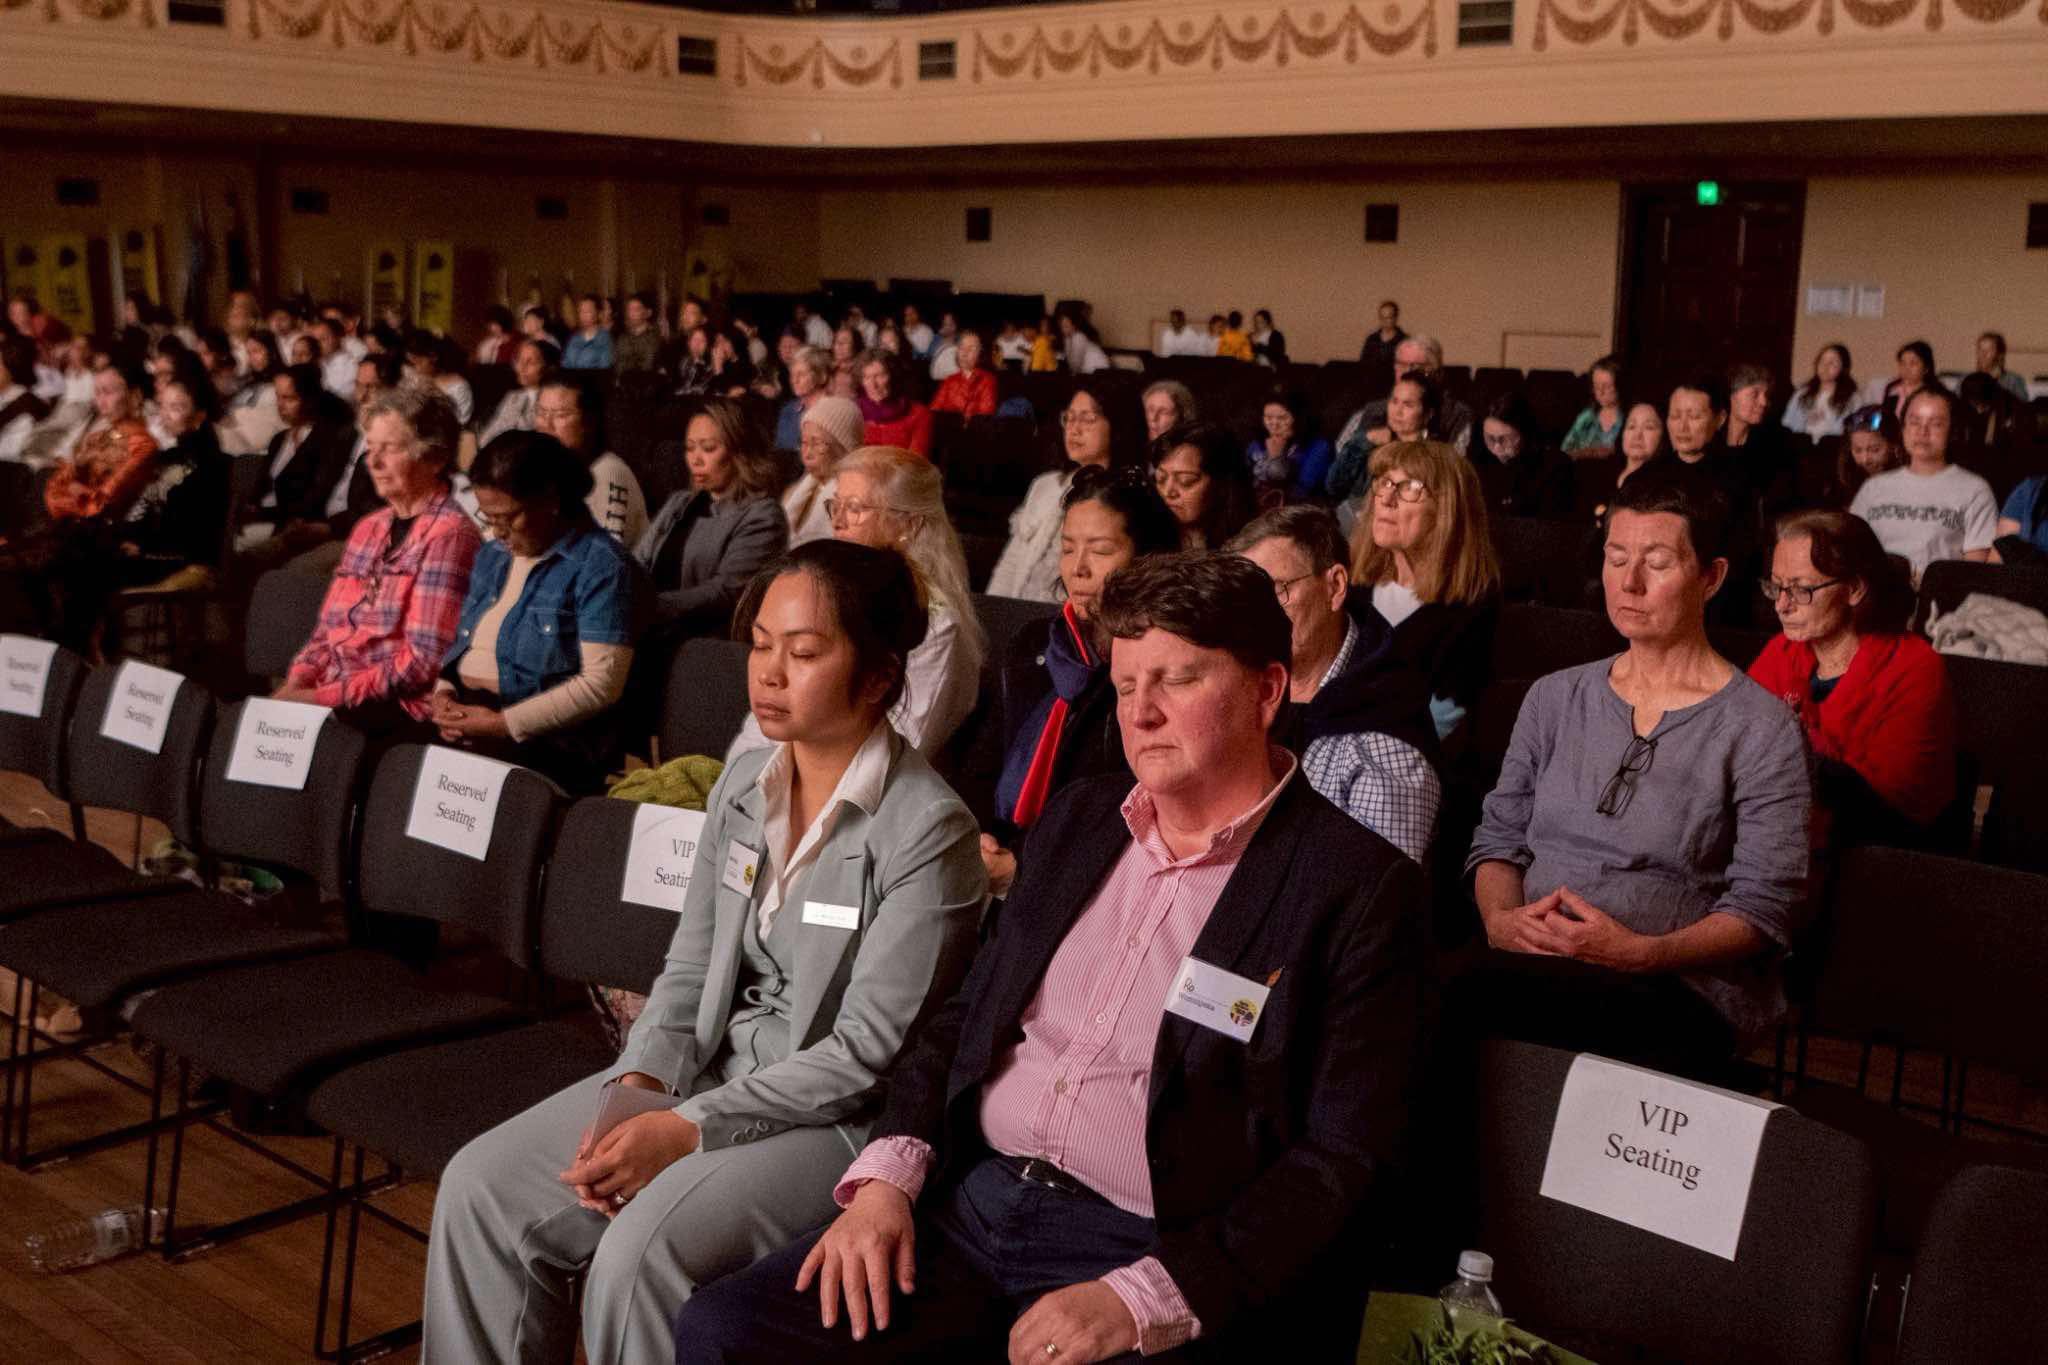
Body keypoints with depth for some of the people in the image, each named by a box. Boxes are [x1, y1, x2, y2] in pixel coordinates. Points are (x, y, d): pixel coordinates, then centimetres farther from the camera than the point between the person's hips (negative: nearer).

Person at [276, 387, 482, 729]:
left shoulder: (449, 534, -8)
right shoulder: (368, 528, 18)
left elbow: (424, 661, -14)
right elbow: (327, 631, 18)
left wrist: (325, 697, -15)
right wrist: (295, 686, -1)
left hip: (399, 707, -7)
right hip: (327, 694, 7)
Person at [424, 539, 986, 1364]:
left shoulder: (929, 830, -18)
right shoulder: (742, 786, 5)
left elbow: (868, 1054, -18)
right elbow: (689, 972, 9)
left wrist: (688, 1131, -20)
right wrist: (639, 1087, -11)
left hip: (840, 1114, -7)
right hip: (714, 1069, 7)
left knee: (639, 1256, -28)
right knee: (481, 1190, -5)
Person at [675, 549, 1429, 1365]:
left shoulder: (1359, 889, -8)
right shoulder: (1079, 821, 12)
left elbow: (1343, 1158, -11)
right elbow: (968, 1015, 16)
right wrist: (889, 1174, -1)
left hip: (1161, 1258, -5)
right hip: (975, 1206, 6)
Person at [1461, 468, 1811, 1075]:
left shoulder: (1761, 730, 3)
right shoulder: (1554, 697, 19)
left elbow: (1766, 907, -3)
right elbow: (1498, 838, 18)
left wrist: (1639, 952, -18)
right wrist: (1501, 919, -5)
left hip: (1680, 989, -4)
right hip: (1527, 965, 4)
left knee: (1480, 995, -37)